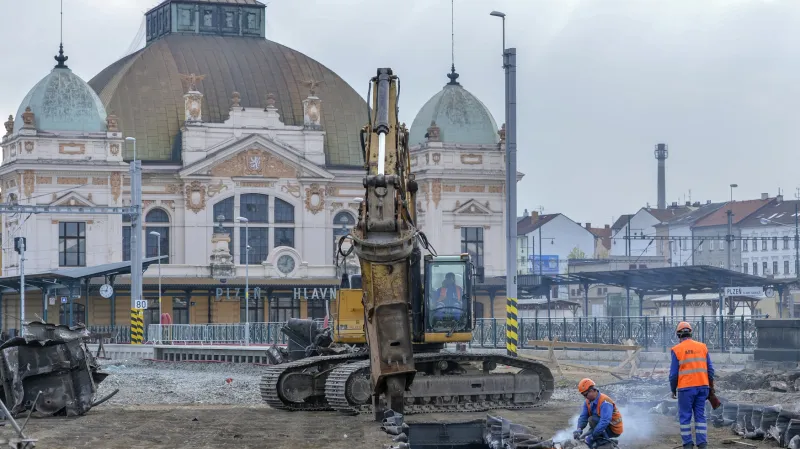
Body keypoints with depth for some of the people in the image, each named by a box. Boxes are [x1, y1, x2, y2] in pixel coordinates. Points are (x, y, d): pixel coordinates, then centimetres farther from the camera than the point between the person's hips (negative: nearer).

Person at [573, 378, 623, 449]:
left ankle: (604, 442, -19)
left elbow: (605, 421, -37)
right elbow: (583, 417, -5)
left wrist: (592, 436, -38)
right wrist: (579, 429, -27)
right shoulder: (588, 402, 0)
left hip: (614, 430, -9)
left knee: (592, 419, -27)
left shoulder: (604, 401, -28)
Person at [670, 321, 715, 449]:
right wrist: (710, 387, 16)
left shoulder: (677, 349, -4)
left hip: (686, 388, -4)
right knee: (700, 415, 9)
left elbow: (673, 373, -4)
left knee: (685, 416, 5)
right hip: (702, 386, 4)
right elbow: (710, 369, 7)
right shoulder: (702, 347, 7)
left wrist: (673, 390, 8)